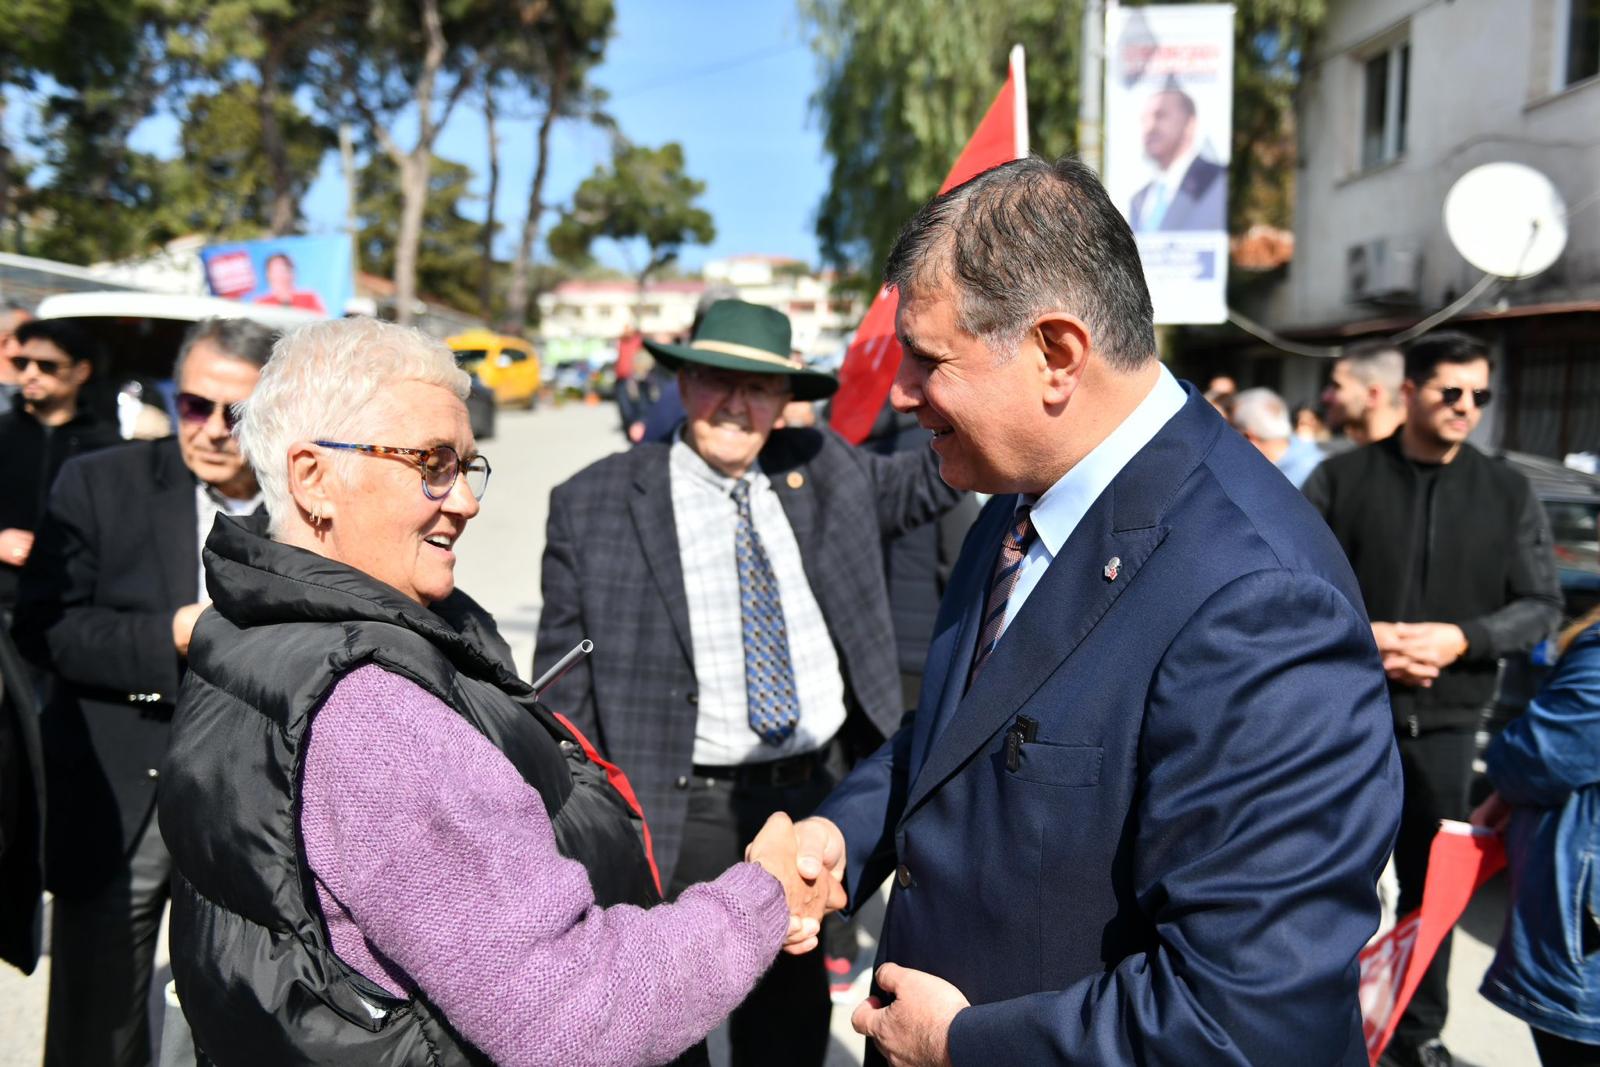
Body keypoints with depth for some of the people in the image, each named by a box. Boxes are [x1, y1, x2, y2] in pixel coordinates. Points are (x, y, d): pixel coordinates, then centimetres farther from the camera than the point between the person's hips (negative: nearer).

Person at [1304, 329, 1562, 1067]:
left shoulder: (1508, 492, 3)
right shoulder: (1341, 478, -2)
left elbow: (1541, 605, 3)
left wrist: (1463, 638, -14)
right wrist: (1357, 636, -17)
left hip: (1446, 720, 2)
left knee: (1431, 881, 13)